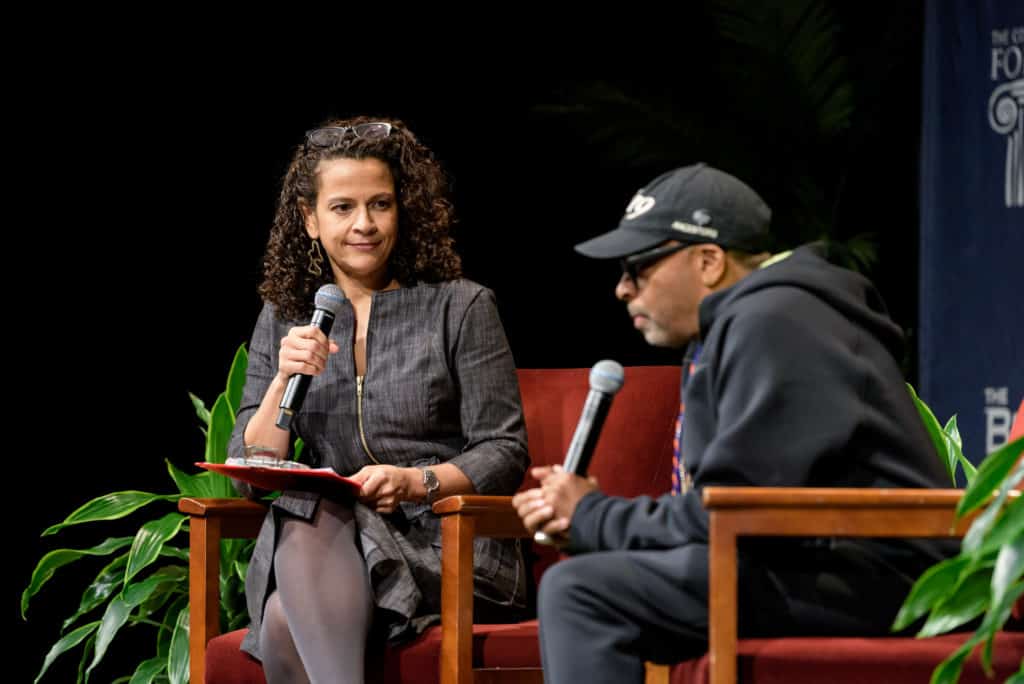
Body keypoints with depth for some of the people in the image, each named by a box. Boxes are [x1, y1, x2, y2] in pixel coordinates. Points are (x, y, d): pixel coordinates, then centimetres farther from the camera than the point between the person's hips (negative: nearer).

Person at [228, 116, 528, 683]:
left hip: (443, 551, -3)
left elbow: (505, 454, 0)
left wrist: (417, 482, -19)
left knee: (287, 626, -33)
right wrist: (283, 381, -7)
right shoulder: (283, 320, 15)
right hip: (321, 542, 3)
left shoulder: (461, 307, 5)